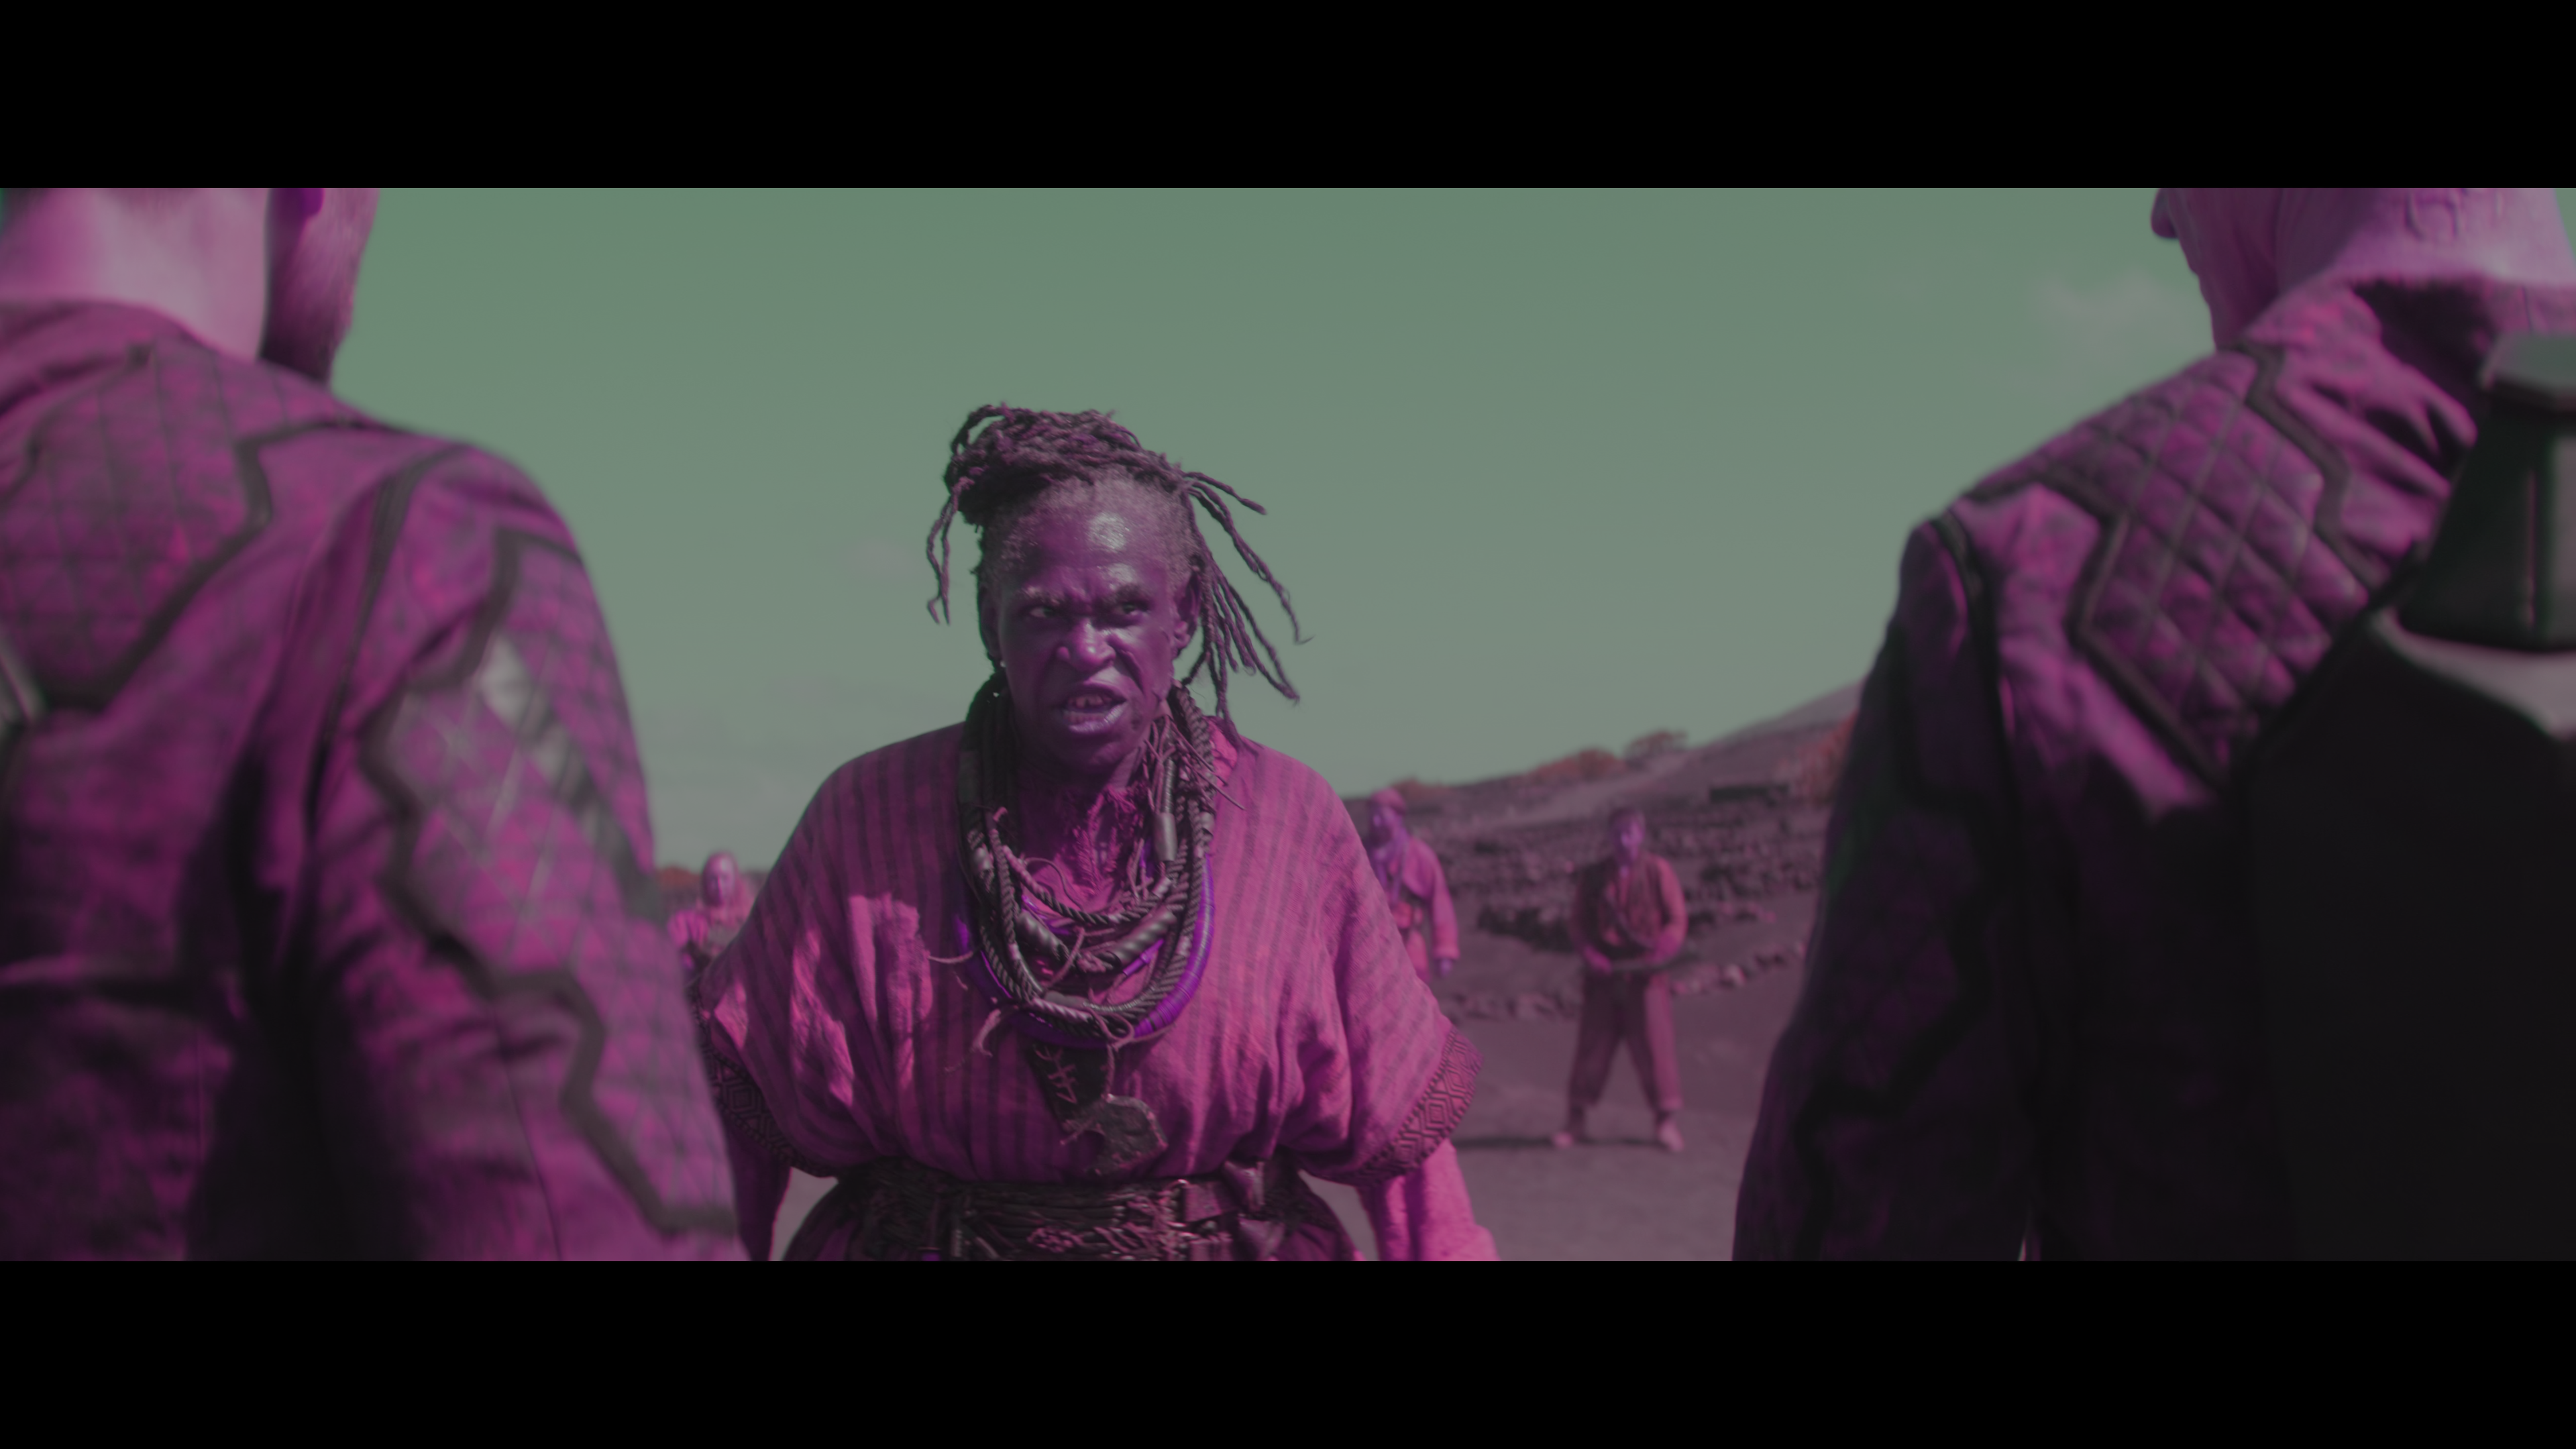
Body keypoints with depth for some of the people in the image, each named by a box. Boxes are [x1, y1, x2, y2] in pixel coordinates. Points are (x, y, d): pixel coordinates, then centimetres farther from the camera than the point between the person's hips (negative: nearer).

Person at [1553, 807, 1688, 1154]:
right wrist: (1590, 954, -7)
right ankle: (1575, 1121, 11)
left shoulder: (1658, 871, 3)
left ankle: (1668, 1120, 4)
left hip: (1645, 974, -2)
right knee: (1593, 1046, 3)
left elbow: (1678, 919, 1)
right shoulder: (1593, 876, 10)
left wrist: (1661, 950, -17)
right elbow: (1576, 921, 11)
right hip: (1604, 973, 2)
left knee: (1654, 1046, -5)